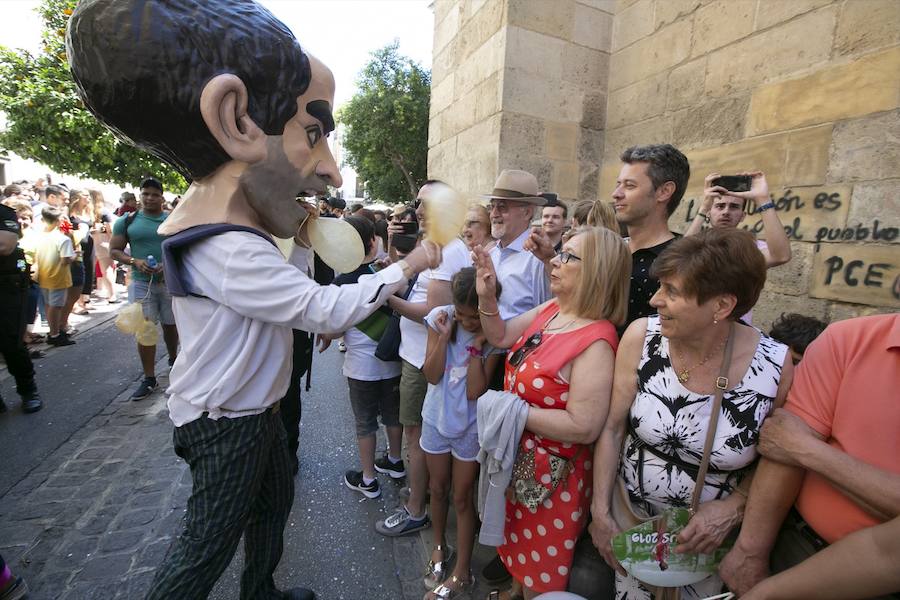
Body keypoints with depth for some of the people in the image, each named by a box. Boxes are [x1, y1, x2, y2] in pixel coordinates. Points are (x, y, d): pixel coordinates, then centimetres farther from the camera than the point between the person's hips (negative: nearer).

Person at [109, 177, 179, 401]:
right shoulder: (127, 221, 5)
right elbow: (114, 251, 6)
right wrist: (135, 261, -13)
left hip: (170, 281, 0)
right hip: (141, 282, 0)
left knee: (171, 325, 12)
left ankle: (173, 358, 39)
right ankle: (149, 378, 7)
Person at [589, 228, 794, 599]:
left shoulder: (775, 366, -20)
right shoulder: (641, 337, -18)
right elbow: (612, 428, -12)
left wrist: (733, 507, -16)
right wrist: (600, 512, -11)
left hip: (708, 537, 0)